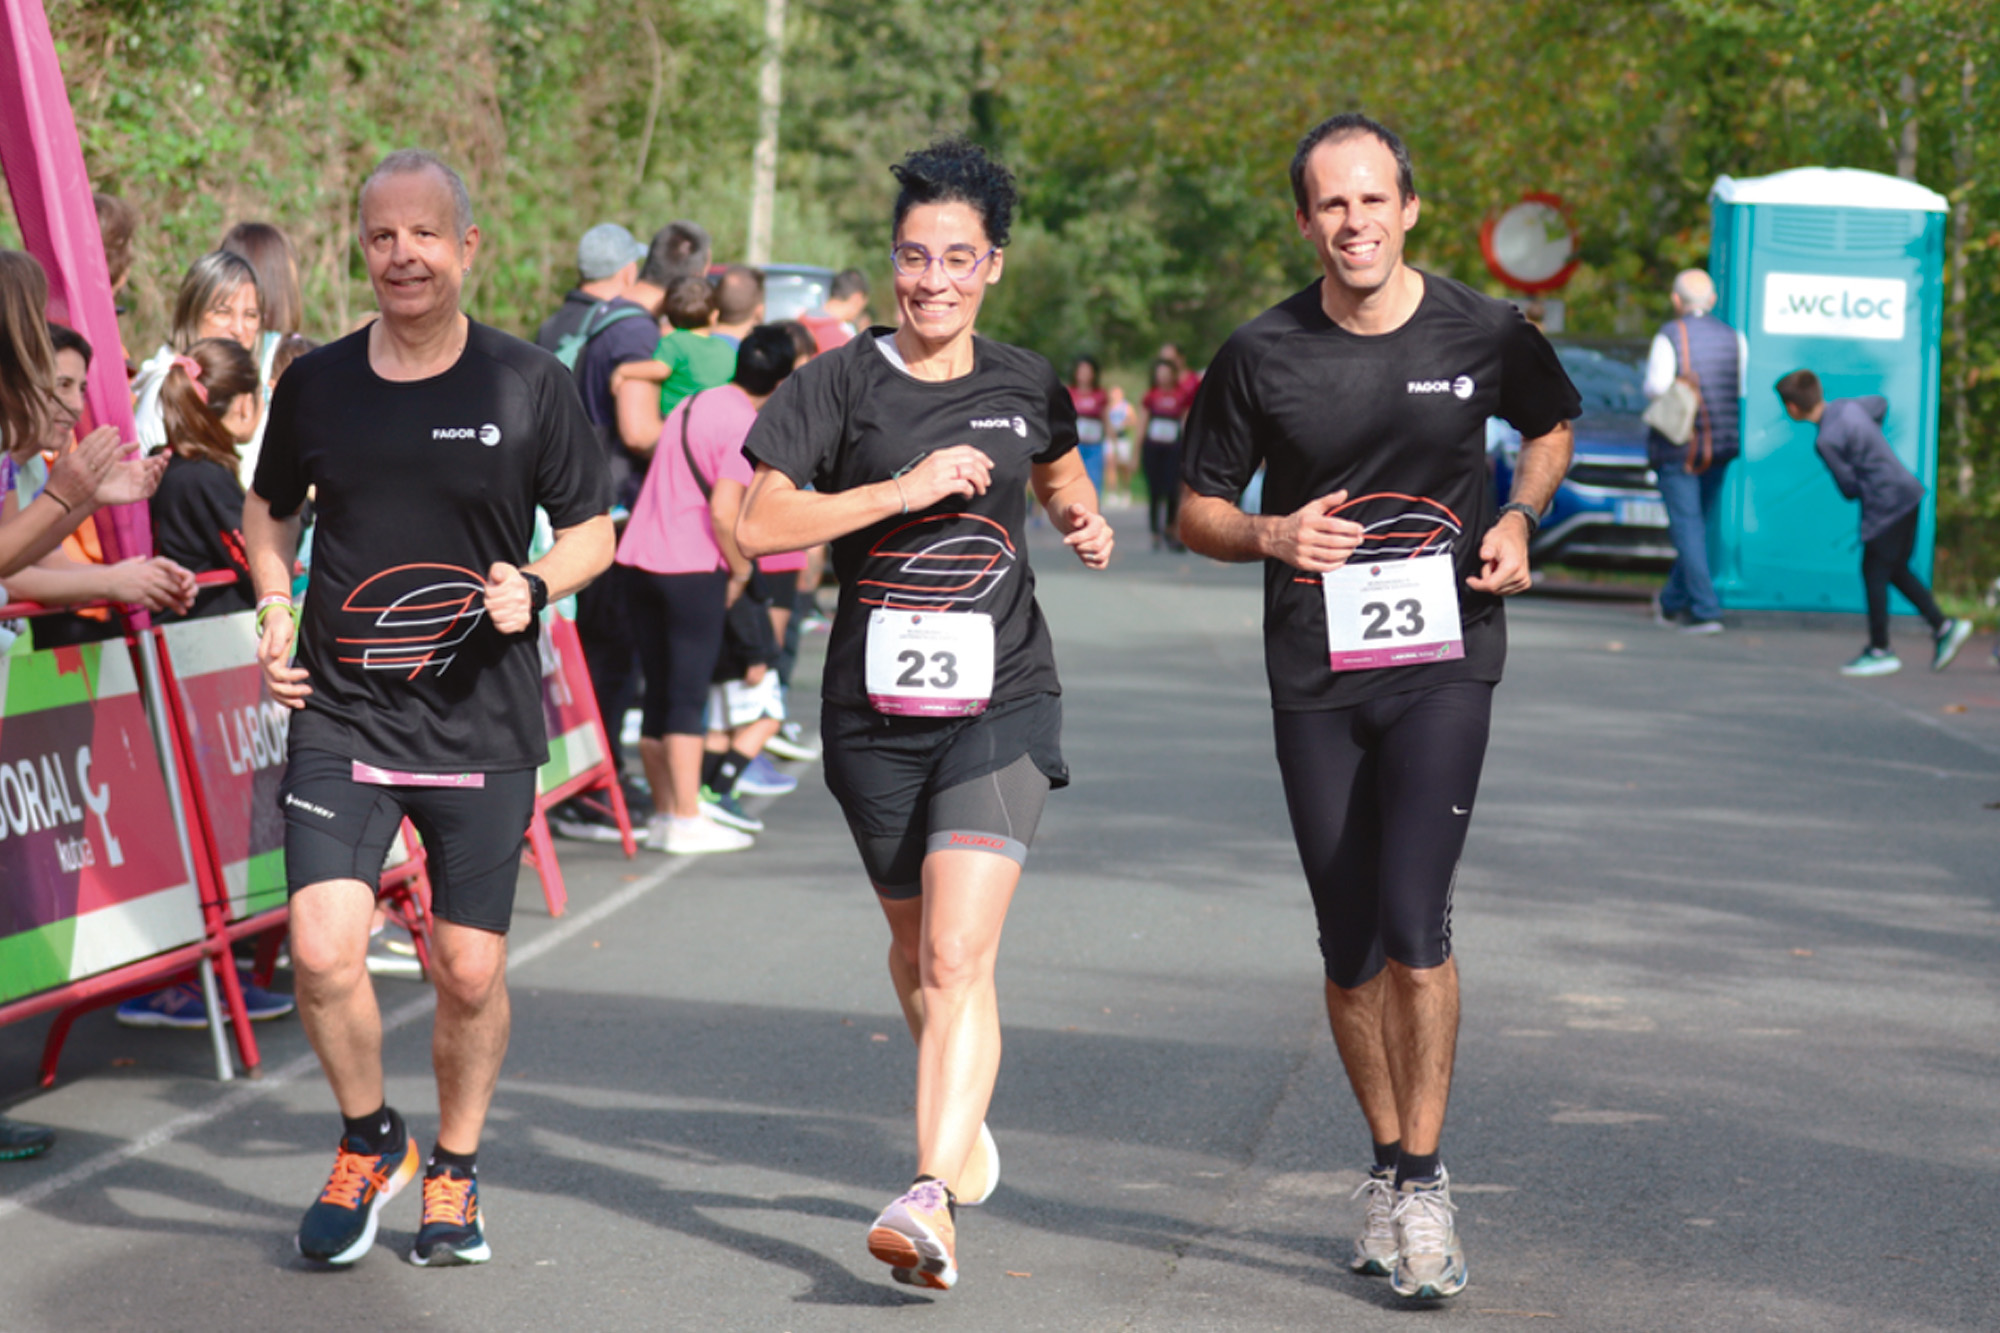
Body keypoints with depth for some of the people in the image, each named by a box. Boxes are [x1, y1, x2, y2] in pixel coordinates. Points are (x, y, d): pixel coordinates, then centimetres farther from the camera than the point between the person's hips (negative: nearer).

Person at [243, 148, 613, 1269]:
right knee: (322, 952, -12)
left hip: (483, 722, -1)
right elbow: (271, 510, 21)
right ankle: (370, 1141, 16)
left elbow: (593, 533, 5)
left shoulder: (532, 385, -2)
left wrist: (532, 585, -14)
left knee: (470, 970, 4)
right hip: (340, 715, 1)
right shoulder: (316, 384, 4)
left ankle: (457, 1169, 29)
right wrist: (275, 606, 4)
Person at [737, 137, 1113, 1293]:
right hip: (876, 707, 1)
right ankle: (965, 1113, 46)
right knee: (915, 944, 19)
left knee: (959, 956, -17)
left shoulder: (1026, 386, 5)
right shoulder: (842, 384, -3)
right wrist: (903, 490, -18)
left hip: (1001, 699, -1)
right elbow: (759, 522, -11)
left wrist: (1086, 522, 6)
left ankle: (932, 1194, -24)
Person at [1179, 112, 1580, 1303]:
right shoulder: (1263, 356, -2)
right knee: (1351, 950, 7)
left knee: (1415, 923, -15)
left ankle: (1426, 1178, -1)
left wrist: (1520, 517, 0)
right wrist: (1271, 536, -13)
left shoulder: (1483, 334, -2)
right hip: (1316, 678, 2)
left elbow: (1553, 424, 18)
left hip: (1445, 664, -2)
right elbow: (1201, 509, 8)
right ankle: (1387, 1166, 25)